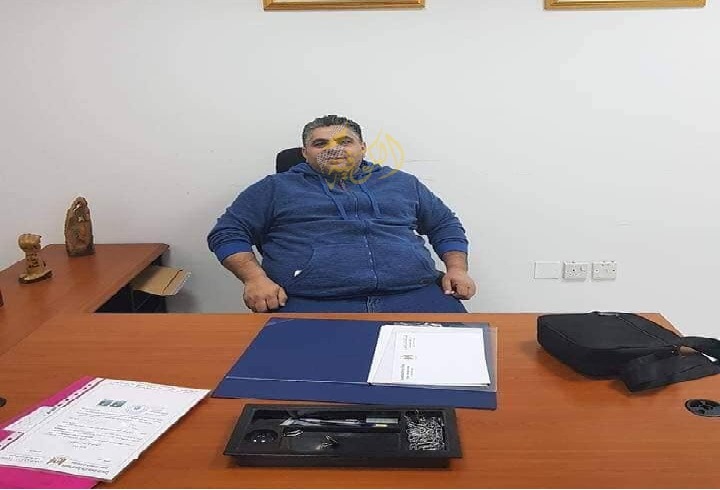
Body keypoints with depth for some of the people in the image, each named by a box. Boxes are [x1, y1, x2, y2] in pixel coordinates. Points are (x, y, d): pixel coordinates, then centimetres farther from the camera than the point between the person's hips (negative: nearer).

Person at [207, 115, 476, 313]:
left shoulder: (402, 183, 25)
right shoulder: (276, 188, 17)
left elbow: (445, 224, 30)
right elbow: (227, 233, 14)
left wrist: (457, 268, 11)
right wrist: (255, 278, -4)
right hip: (312, 303, -2)